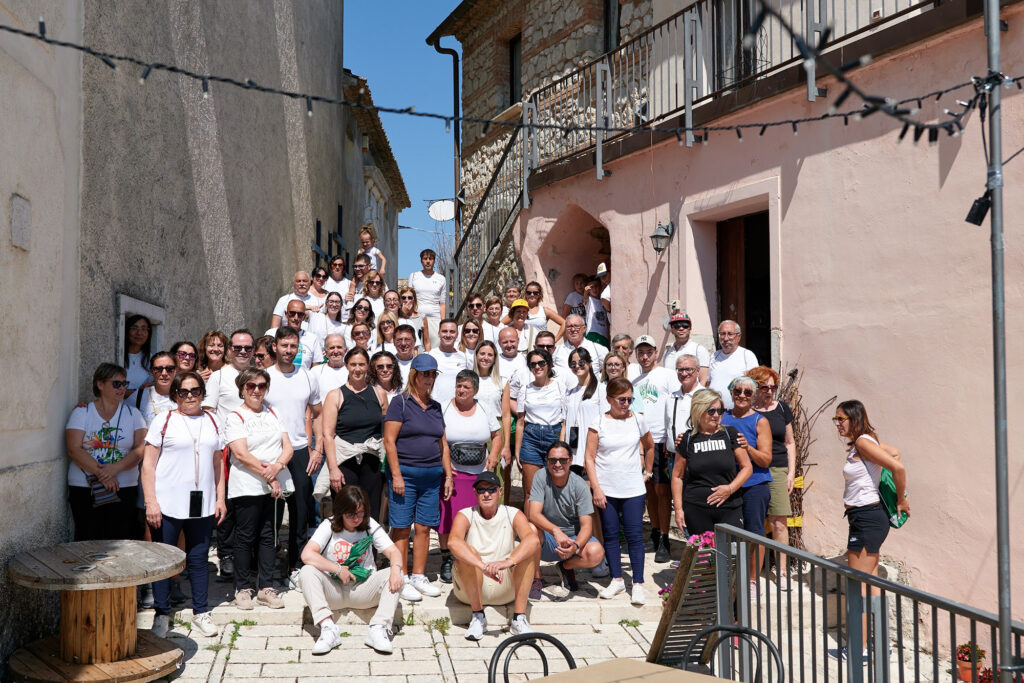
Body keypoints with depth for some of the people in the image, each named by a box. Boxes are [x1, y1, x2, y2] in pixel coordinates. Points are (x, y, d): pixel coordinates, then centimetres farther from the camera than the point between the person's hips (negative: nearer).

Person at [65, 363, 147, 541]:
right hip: (85, 489, -1)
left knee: (122, 544, -3)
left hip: (125, 489, 1)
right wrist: (101, 474, -14)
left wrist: (115, 468, -15)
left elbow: (140, 449, 0)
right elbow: (74, 449, -6)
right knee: (88, 541, -2)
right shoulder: (81, 412, 4)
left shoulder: (133, 413, 9)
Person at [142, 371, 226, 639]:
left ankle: (201, 612, 20)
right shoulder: (163, 422, -1)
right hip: (168, 505, -3)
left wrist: (220, 498, 11)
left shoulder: (212, 422, 12)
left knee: (199, 559, 9)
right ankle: (162, 614, 17)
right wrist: (151, 502, -10)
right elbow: (148, 464, -3)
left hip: (203, 505, 3)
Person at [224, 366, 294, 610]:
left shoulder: (272, 414, 16)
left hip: (277, 485, 5)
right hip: (248, 486, -5)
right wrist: (267, 476, -15)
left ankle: (266, 588, 14)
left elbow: (287, 447, 9)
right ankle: (243, 588, 12)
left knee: (269, 536, 7)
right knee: (245, 537, 1)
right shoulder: (235, 417, 0)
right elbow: (241, 454, -11)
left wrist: (277, 466, -12)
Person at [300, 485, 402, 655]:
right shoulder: (329, 526, -6)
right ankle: (328, 628, -37)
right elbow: (307, 555, -20)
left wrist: (396, 568, -30)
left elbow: (393, 551, -8)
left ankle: (378, 628, -34)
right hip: (333, 590, -1)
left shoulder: (371, 526, -1)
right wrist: (338, 569, -21)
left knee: (393, 576, -24)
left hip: (363, 589, 1)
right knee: (307, 572, -27)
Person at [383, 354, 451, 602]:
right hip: (405, 473, -6)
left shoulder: (436, 407, 15)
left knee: (424, 528, 8)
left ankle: (418, 577, 18)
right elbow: (389, 441, -9)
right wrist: (396, 475, -14)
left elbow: (442, 444, 19)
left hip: (432, 476, 6)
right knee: (401, 528, 0)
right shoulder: (400, 403, -4)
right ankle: (401, 580, 8)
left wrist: (448, 474, 13)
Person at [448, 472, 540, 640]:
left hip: (507, 587, 1)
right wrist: (483, 566, -45)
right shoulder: (465, 516, -5)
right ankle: (478, 616, -16)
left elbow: (533, 539, -24)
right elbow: (453, 542, -29)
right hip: (471, 588, -1)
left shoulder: (513, 515, -2)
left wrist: (508, 562, -43)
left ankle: (519, 619, -20)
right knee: (468, 552, -29)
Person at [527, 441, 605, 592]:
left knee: (596, 552, -29)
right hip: (547, 539, -1)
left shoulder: (580, 485, -13)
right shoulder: (541, 477, -13)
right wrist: (556, 531, -42)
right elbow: (533, 514, -24)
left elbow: (586, 525, -16)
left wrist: (576, 546, -38)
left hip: (574, 537, 1)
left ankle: (567, 566, 6)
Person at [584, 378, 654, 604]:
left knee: (635, 535, -2)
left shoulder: (638, 420, 4)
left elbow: (649, 446, 22)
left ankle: (638, 584, 4)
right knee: (610, 535, 8)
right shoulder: (598, 424, -2)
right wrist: (596, 488, -8)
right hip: (606, 490, 0)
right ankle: (617, 580, 19)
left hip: (633, 489, 0)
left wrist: (647, 472, 20)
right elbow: (589, 457, -3)